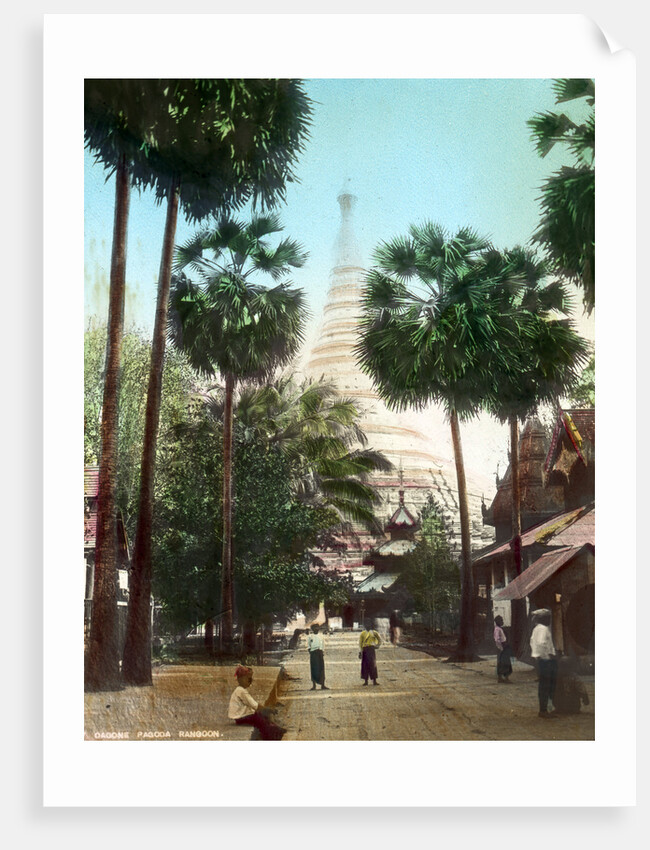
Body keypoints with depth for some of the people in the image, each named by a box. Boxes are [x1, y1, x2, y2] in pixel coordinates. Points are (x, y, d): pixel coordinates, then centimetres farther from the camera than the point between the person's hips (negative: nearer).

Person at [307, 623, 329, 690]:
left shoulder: (321, 636, 14)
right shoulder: (310, 637, 6)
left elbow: (323, 645, 15)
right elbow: (308, 646, 3)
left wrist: (323, 653, 4)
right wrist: (310, 651, -13)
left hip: (320, 653, 2)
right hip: (313, 653, -2)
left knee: (321, 669, -2)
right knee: (314, 669, 0)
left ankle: (323, 685, -1)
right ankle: (314, 685, 7)